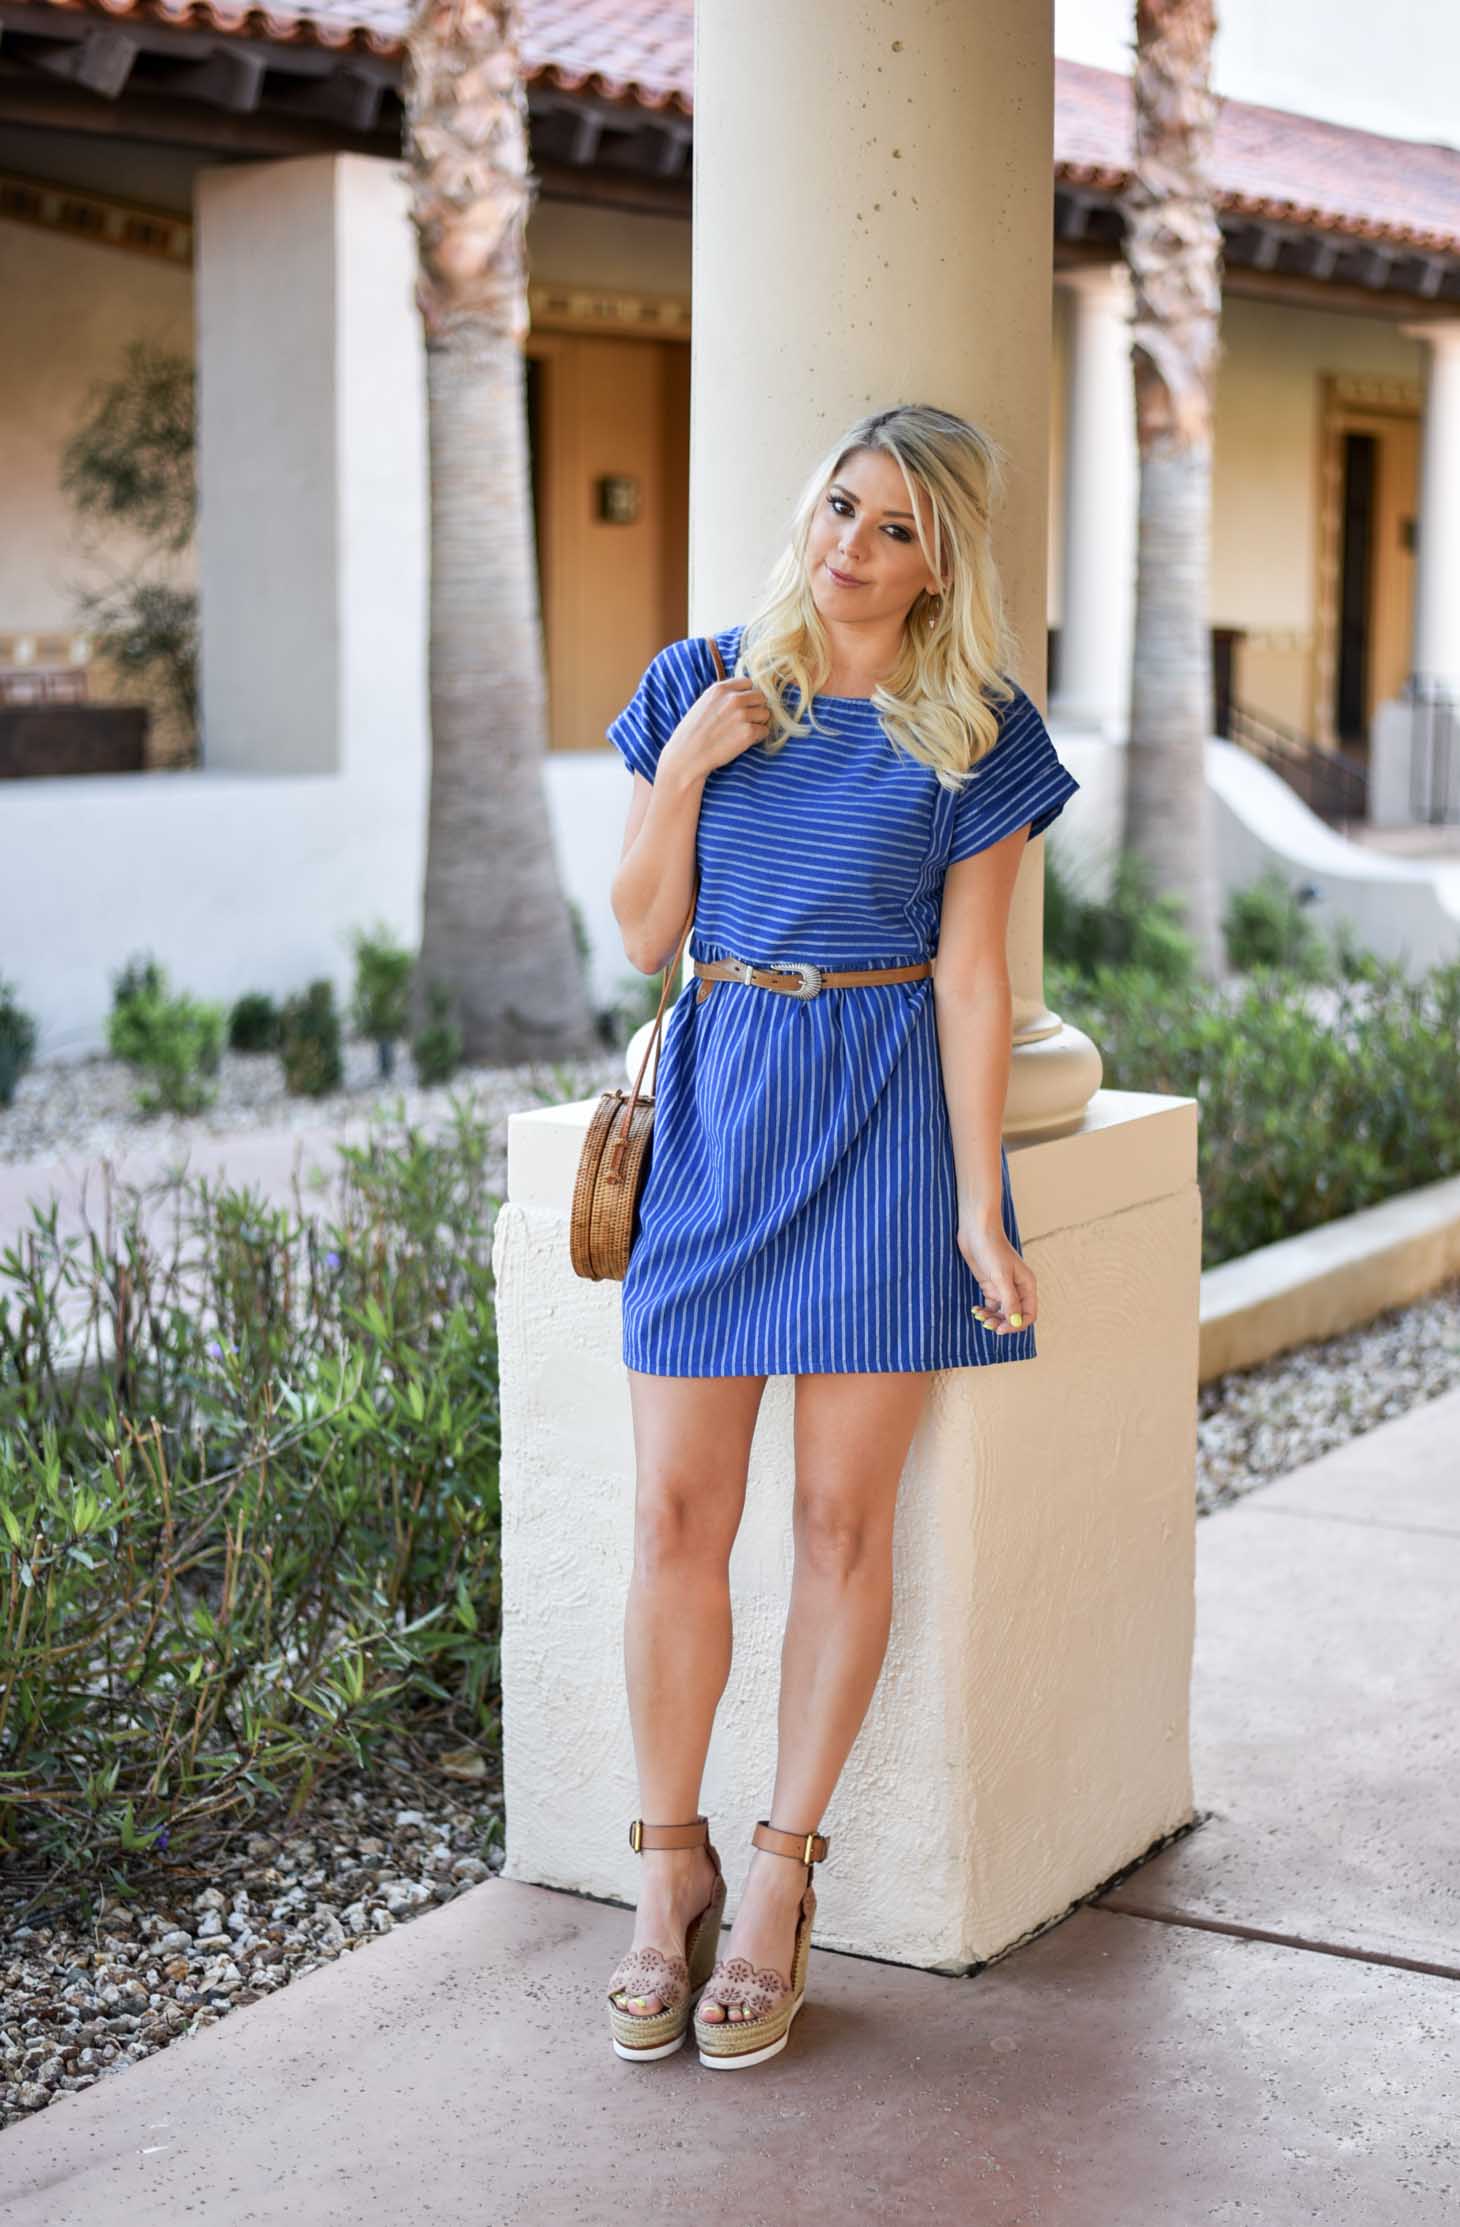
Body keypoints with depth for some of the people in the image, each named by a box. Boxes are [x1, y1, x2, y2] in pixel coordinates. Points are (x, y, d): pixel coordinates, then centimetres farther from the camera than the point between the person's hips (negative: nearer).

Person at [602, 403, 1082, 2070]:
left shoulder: (976, 735, 0)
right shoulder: (700, 685, 6)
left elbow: (971, 977, -3)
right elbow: (643, 937, 6)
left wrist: (979, 1203, -8)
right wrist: (684, 769, -8)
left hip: (886, 1117, -2)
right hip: (719, 1104, 2)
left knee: (842, 1518, 1)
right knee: (676, 1515, 0)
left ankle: (778, 1883, 14)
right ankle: (669, 1872, 15)